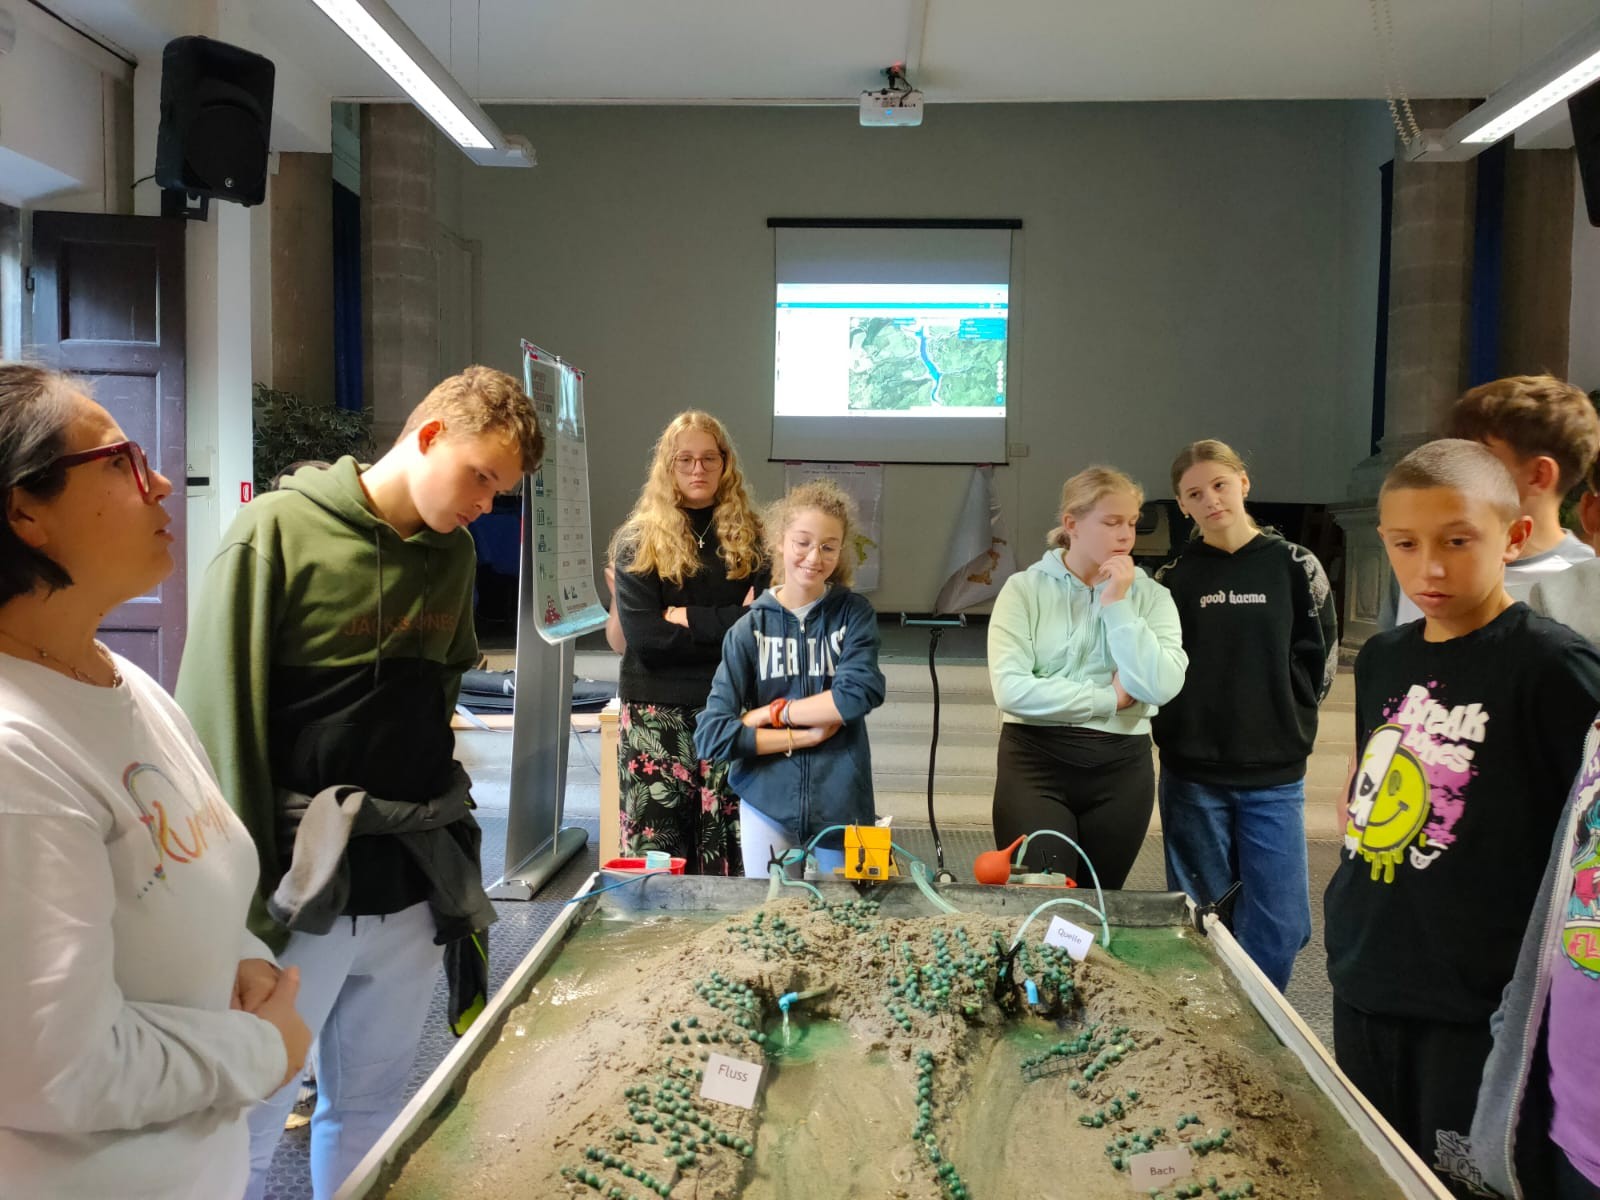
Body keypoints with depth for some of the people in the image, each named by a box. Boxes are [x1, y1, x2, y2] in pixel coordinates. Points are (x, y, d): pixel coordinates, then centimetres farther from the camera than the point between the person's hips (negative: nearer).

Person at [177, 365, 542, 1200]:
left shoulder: (454, 554, 8)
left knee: (371, 1113, 18)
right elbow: (217, 724, -12)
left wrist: (457, 854, 13)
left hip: (412, 892, 5)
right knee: (242, 1132, 8)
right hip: (296, 891, -5)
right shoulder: (278, 531, -10)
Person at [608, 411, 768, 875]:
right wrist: (728, 624, -10)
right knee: (656, 853, -1)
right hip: (656, 710, -1)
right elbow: (642, 633, -10)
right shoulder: (638, 541, 3)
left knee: (728, 847, 1)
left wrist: (687, 618, -11)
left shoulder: (748, 537, 8)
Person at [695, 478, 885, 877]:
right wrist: (802, 736, -13)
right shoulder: (750, 628, -1)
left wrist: (773, 712, -11)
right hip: (767, 807, 0)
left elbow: (859, 693, -15)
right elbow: (711, 736, -8)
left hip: (841, 807, 0)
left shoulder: (855, 613, 1)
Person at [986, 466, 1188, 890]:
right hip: (1036, 764, -2)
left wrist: (1118, 605, -12)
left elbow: (1160, 687, -13)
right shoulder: (1025, 589, -4)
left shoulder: (1151, 596, 3)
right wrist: (1108, 698, -11)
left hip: (1120, 767, 3)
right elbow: (1010, 688, -17)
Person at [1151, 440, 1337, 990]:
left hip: (1275, 776, 0)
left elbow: (1317, 662, 3)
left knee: (1280, 923, -2)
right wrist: (1177, 729, -5)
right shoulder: (1173, 578, 3)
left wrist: (1283, 728, -2)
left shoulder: (1296, 566, 1)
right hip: (1192, 776, 1)